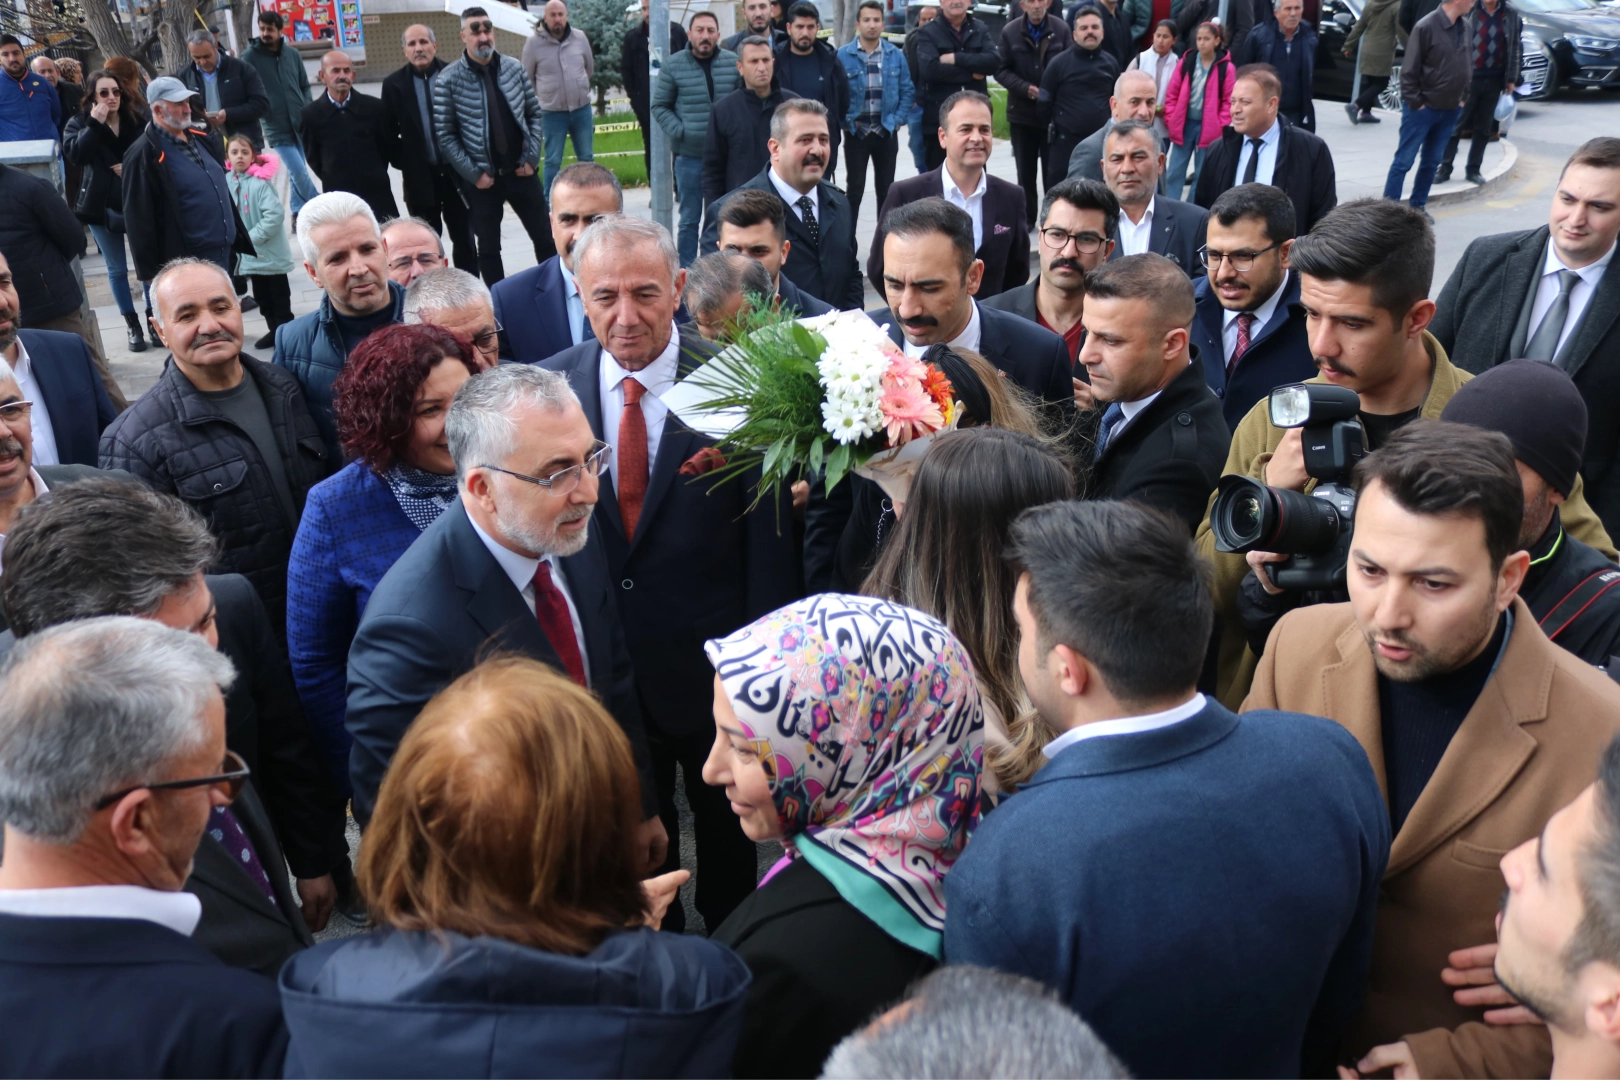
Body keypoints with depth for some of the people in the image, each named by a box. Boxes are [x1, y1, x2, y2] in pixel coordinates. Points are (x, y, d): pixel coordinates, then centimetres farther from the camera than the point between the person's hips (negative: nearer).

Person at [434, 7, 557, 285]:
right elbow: (445, 136, -7)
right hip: (482, 179, -2)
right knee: (489, 247, 9)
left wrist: (531, 157, -2)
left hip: (521, 171, 3)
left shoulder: (513, 68, 1)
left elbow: (534, 113, 8)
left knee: (544, 237, 11)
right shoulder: (449, 80, -8)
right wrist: (474, 174, -11)